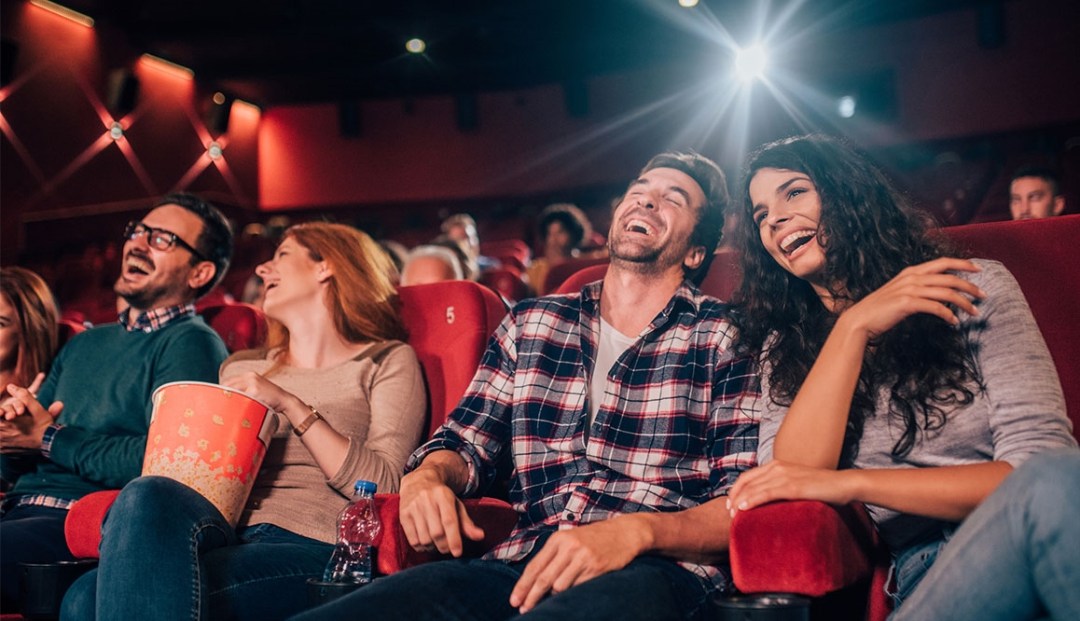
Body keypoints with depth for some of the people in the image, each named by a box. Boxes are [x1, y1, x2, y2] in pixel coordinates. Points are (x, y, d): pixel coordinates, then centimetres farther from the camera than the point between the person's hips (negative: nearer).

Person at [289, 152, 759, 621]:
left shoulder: (726, 338, 7)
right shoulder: (530, 323, 19)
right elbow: (464, 445, 22)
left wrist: (636, 531, -20)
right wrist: (426, 478, -3)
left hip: (654, 570, -3)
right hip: (522, 564, 4)